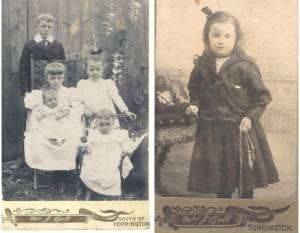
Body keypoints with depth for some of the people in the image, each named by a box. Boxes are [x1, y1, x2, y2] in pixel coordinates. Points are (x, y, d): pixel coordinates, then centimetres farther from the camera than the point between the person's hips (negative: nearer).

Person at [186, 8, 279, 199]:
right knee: (217, 170, 15)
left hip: (240, 127, -3)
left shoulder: (245, 67, -13)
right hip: (211, 128, 3)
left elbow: (263, 96, -8)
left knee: (244, 170, 11)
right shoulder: (202, 65, -2)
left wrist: (251, 116, -17)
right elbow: (195, 90, 15)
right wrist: (194, 104, -3)